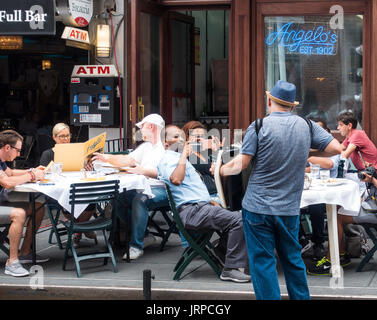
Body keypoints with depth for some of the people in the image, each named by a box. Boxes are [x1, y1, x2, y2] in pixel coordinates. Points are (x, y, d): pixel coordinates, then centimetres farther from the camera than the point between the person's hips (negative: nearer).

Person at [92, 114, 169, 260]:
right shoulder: (146, 146, 24)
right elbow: (127, 160, 25)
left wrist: (143, 170, -27)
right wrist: (107, 158, 12)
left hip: (162, 189, -9)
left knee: (139, 199, -35)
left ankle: (136, 246, -28)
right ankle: (144, 236, -1)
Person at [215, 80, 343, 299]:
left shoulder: (259, 127, -8)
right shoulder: (306, 126, 3)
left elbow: (240, 165, -10)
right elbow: (336, 148, 3)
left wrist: (220, 170, 9)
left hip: (258, 207, -4)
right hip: (290, 208, 4)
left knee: (262, 261, 3)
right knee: (293, 258, 18)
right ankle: (301, 297, 25)